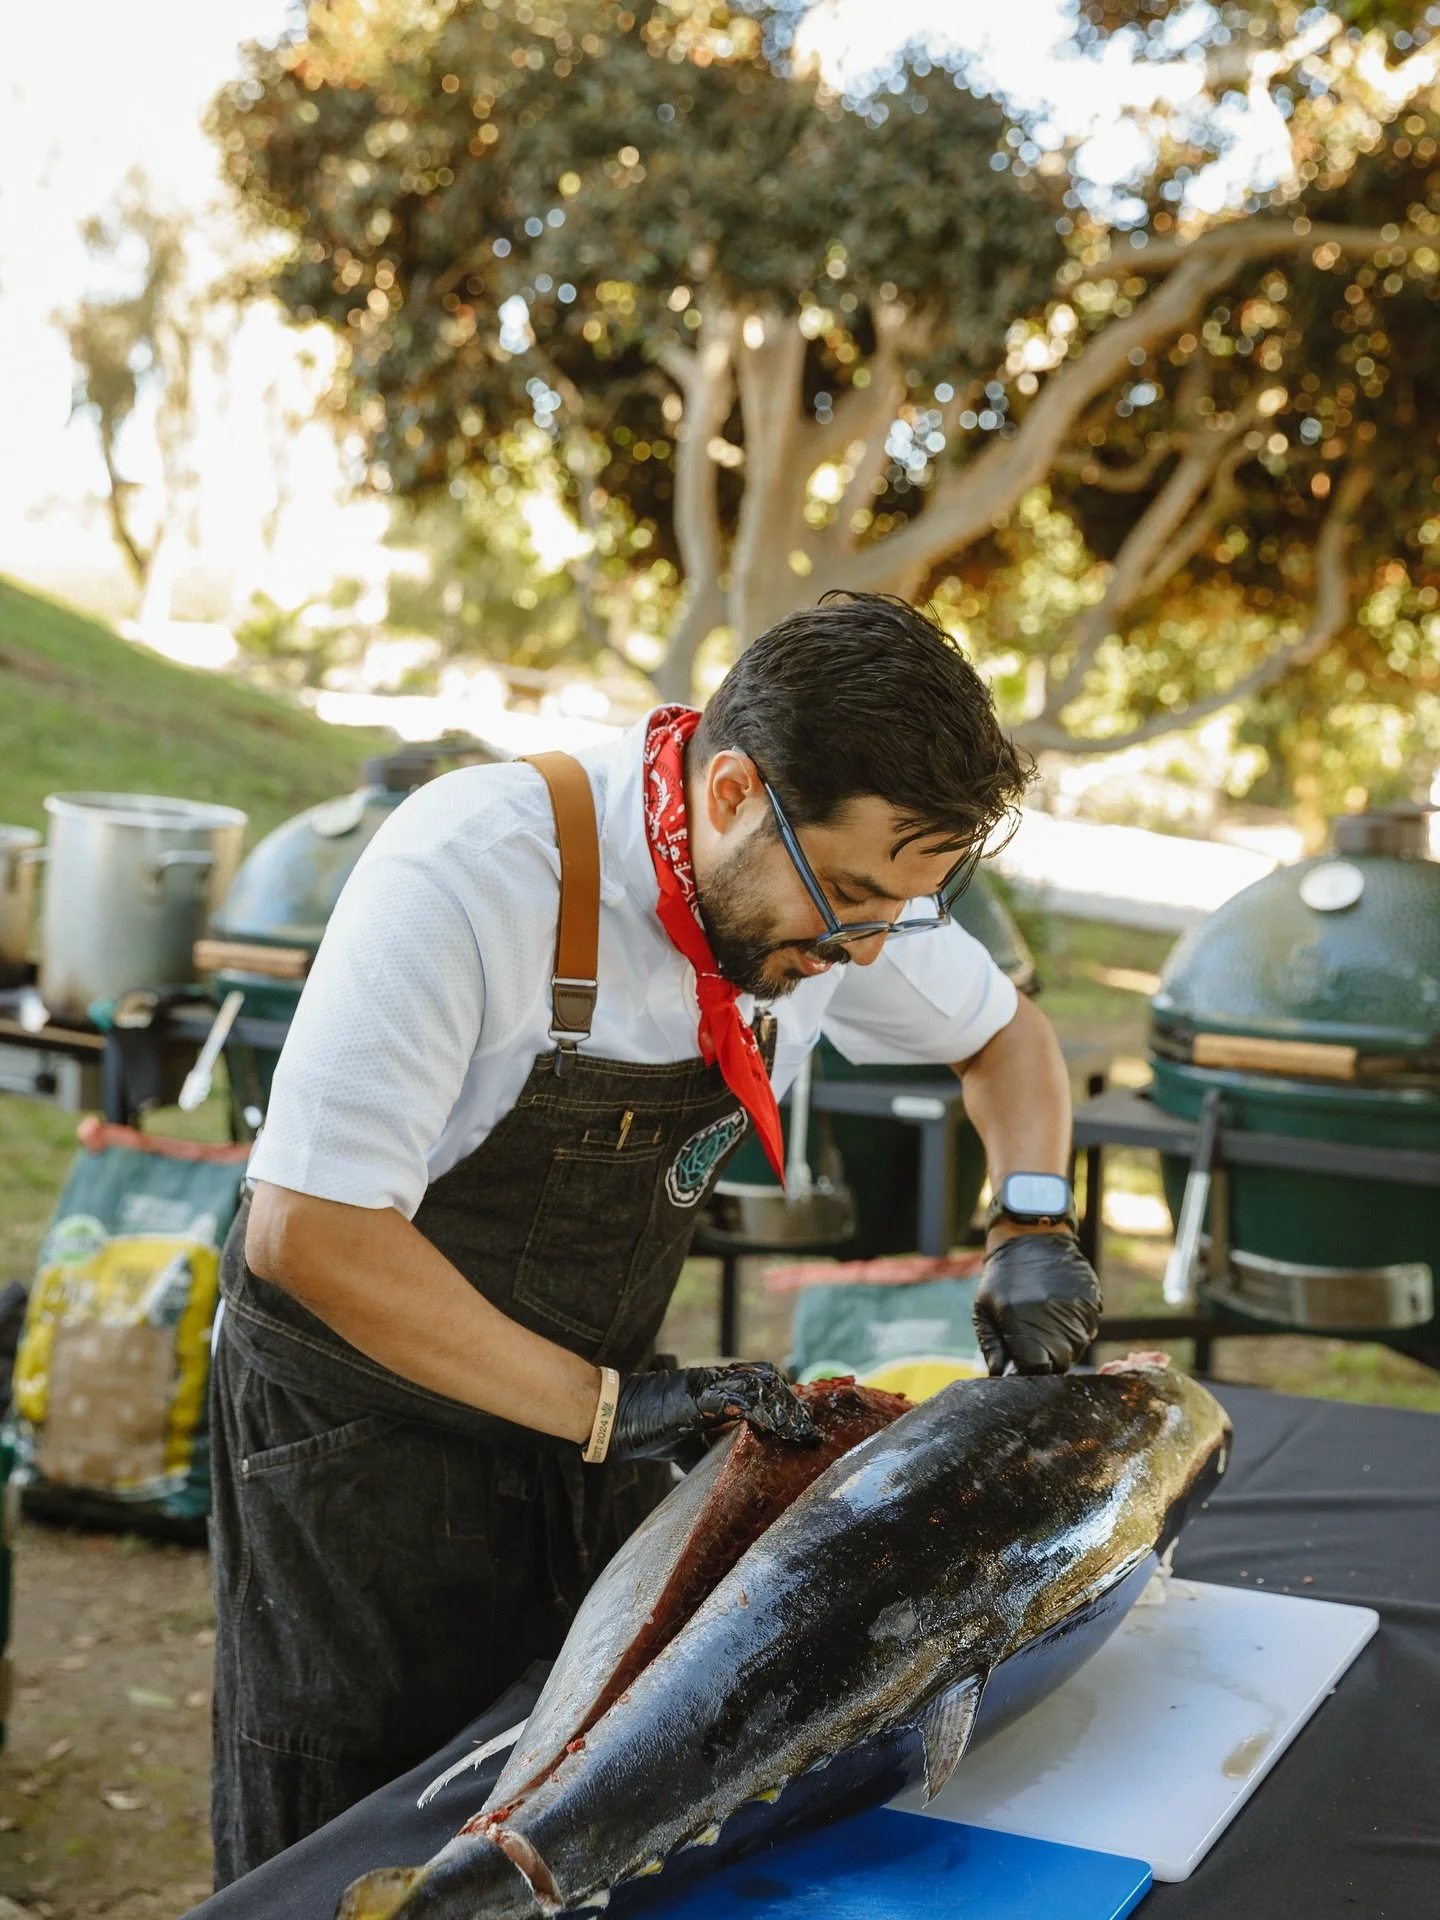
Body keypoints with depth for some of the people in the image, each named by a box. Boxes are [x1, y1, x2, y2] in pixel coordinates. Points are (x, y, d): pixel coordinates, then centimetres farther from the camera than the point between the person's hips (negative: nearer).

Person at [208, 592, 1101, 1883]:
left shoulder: (844, 869, -9)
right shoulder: (475, 867, -30)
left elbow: (1007, 1034, 11)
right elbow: (307, 1232, -31)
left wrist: (1032, 1226, -7)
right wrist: (608, 1409, -31)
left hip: (586, 1412, 6)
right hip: (365, 1424, -5)